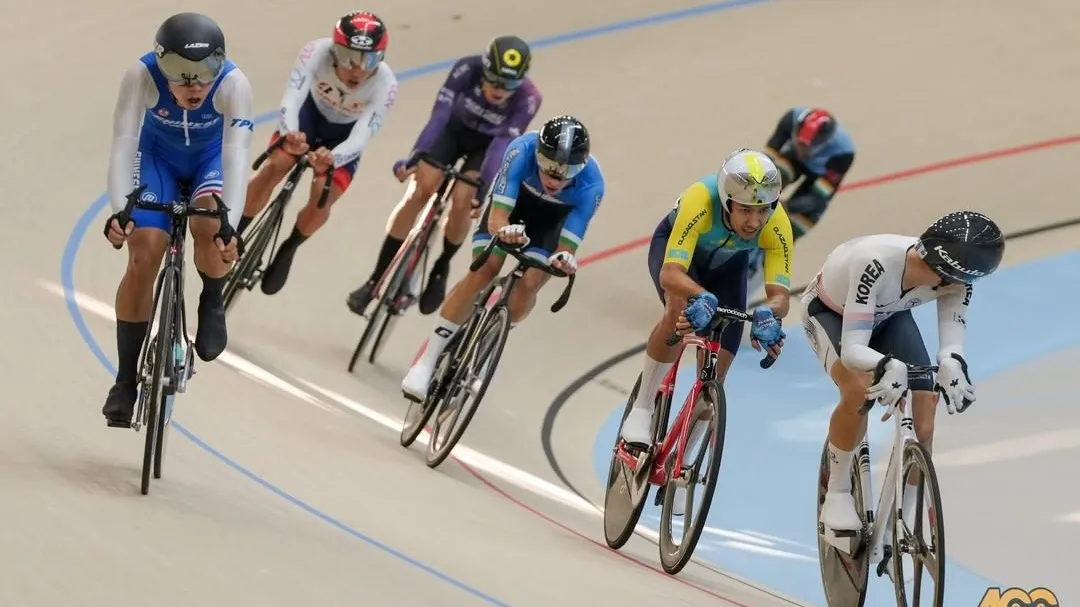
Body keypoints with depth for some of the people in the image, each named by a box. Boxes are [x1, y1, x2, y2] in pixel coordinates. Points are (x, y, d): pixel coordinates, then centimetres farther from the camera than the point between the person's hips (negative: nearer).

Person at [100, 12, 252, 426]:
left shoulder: (234, 84, -35)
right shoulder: (142, 75, -34)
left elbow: (236, 155, -42)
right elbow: (123, 145, -38)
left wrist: (230, 225, -54)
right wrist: (118, 212, -52)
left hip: (211, 159, 0)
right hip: (158, 156, 0)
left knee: (209, 226, -30)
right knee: (143, 256, -13)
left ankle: (212, 302, 3)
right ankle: (125, 378, -1)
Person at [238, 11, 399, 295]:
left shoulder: (385, 85, -36)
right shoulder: (316, 52, -36)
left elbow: (360, 139, -40)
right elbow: (290, 100, -43)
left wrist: (331, 159, -62)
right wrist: (290, 134, -65)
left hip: (344, 134, 0)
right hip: (310, 112, 0)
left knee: (321, 203, -17)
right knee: (274, 167, -23)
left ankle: (288, 250, 14)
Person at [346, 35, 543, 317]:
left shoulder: (528, 98, -33)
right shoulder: (467, 69, -33)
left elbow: (503, 143, -34)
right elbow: (440, 114, -35)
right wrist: (414, 157, -43)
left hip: (488, 143, 0)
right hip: (454, 128, 0)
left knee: (462, 202, -21)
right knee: (417, 194, -13)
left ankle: (441, 269, 8)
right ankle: (375, 280, -5)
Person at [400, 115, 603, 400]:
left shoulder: (591, 185, -37)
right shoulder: (522, 150, -39)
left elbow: (567, 247, -34)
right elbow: (496, 218, -40)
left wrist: (564, 259, -58)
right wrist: (504, 230, -63)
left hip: (556, 216, 0)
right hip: (514, 197, 0)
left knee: (528, 285, -20)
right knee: (483, 272, -19)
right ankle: (426, 362, -11)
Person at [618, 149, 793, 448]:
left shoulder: (777, 225, -36)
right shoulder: (700, 201, -43)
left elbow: (780, 295, -37)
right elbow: (670, 274, -49)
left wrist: (767, 313, -60)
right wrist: (701, 297, -69)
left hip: (726, 264, 3)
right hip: (674, 244, -3)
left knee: (715, 373, -5)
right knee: (682, 310, -36)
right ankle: (641, 411, -21)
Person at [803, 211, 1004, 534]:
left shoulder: (956, 279, -29)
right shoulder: (878, 262, -44)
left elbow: (952, 345, -32)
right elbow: (852, 349, -46)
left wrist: (952, 364, -56)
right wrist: (890, 365, -67)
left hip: (888, 316, 5)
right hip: (829, 311, -5)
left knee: (922, 428, -11)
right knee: (858, 392, -33)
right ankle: (837, 494, -13)